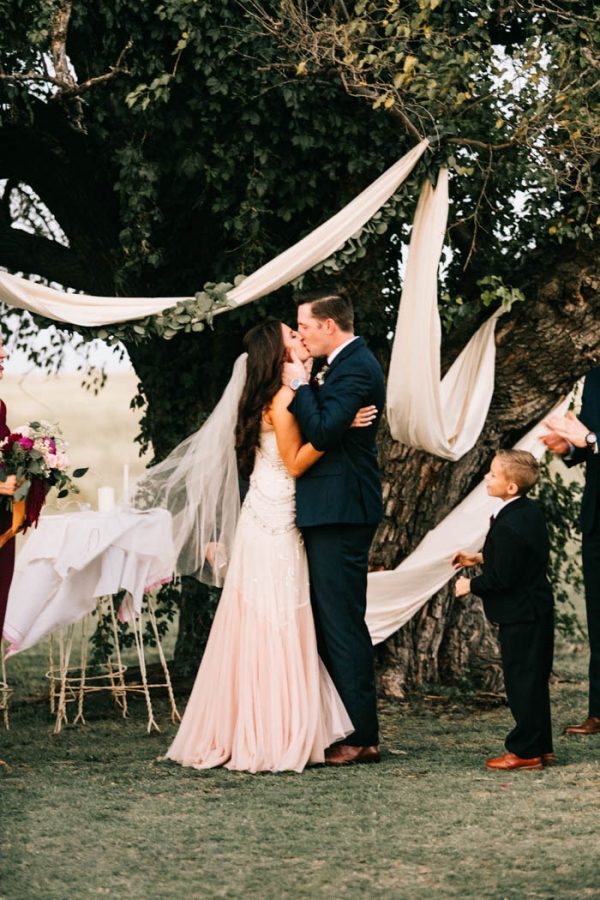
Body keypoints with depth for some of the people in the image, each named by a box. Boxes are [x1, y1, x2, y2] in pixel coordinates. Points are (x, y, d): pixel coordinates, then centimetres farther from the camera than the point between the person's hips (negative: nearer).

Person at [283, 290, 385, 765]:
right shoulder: (346, 364, 17)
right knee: (333, 623, 14)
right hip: (331, 511, 11)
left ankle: (361, 737, -3)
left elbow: (323, 431, -23)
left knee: (343, 624, -7)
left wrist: (300, 386, -13)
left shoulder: (355, 368, -16)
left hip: (338, 512, -11)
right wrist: (303, 387, 7)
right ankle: (349, 729, 19)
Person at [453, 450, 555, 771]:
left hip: (519, 615, -10)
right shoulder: (531, 511, 7)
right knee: (534, 680, 15)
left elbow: (502, 578, -23)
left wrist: (471, 585, -7)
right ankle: (542, 747, 21)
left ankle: (526, 751, 3)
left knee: (521, 680, -3)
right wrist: (479, 558, 17)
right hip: (539, 608, 10)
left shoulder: (507, 526, -24)